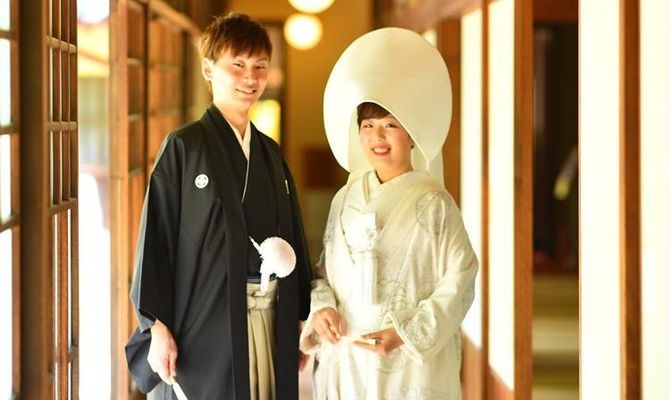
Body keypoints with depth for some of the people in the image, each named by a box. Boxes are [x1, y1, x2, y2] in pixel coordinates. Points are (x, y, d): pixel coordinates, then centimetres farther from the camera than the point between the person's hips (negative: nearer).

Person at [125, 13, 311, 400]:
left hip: (272, 322, 5)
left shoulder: (270, 153, 14)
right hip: (206, 321, -5)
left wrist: (300, 318, 12)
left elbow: (292, 238, 15)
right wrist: (158, 327, -12)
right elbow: (157, 235, -7)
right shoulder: (184, 147, -3)